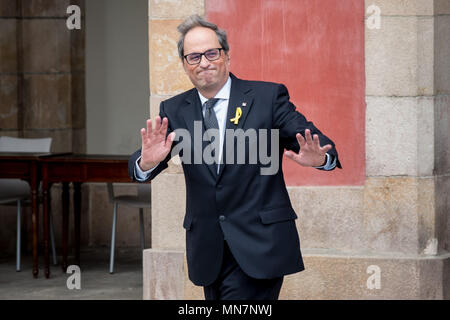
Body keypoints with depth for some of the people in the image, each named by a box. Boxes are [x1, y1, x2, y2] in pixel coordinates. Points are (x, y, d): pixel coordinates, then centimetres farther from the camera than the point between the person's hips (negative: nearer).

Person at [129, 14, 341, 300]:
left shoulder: (268, 97, -2)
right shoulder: (174, 111, 7)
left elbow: (316, 142, -8)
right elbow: (138, 170, -1)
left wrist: (319, 157, -33)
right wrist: (147, 162, -26)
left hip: (259, 245, -4)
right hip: (208, 249, 4)